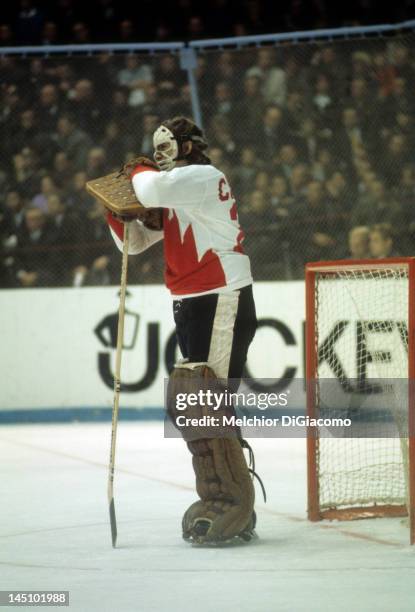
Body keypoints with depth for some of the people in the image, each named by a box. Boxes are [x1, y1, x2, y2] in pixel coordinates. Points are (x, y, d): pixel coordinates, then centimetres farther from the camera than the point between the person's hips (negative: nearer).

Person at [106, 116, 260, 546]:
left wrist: (139, 172, -5)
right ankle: (223, 499, 19)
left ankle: (230, 502, -13)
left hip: (224, 302, -10)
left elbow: (153, 190, -27)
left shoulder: (204, 176, -9)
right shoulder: (174, 195, 20)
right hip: (191, 305, 10)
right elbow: (135, 241, 20)